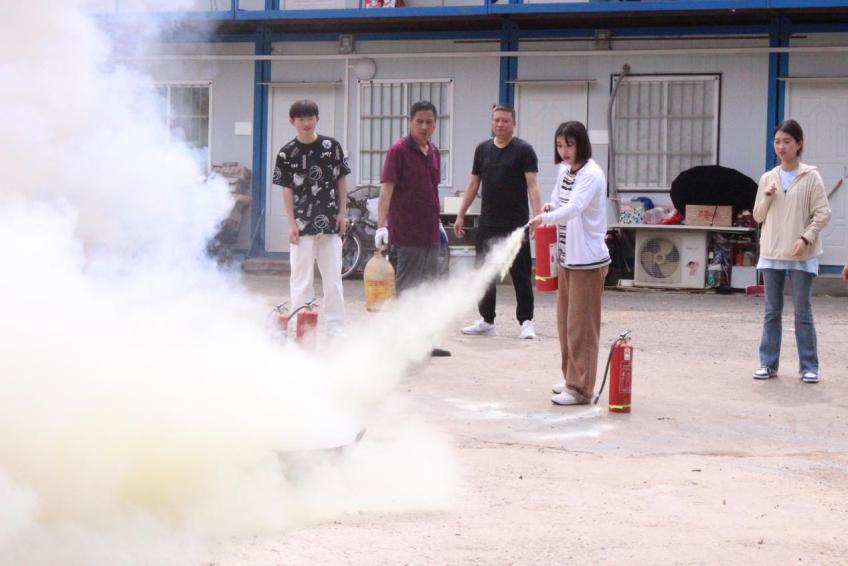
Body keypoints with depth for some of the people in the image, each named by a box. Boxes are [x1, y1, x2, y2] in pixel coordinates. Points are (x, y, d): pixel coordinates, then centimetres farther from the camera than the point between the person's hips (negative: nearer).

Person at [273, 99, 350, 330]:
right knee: (301, 279, 1)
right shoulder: (287, 153, -2)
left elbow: (341, 180, 7)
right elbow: (287, 190, -1)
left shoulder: (332, 146, 1)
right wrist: (291, 223, -5)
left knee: (333, 276, 6)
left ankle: (336, 326, 12)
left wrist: (342, 213, 2)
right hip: (302, 224, -1)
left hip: (329, 222, 1)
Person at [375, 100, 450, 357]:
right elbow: (386, 189, -17)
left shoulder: (433, 152, 12)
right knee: (406, 288, -5)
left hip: (430, 233, 8)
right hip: (407, 234, -8)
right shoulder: (399, 151, -9)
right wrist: (381, 225, -25)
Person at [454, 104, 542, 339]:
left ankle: (526, 322, 2)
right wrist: (461, 215, 12)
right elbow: (473, 184, 17)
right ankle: (486, 321, 17)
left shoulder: (523, 150, -3)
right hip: (487, 224, 5)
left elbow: (532, 186, -10)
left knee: (520, 275, -2)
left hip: (516, 225, -5)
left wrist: (537, 218, -21)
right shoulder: (483, 149, 12)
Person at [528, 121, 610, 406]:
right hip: (567, 257, 9)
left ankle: (580, 389, -1)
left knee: (581, 325, -6)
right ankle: (572, 379, 26)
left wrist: (545, 217, -43)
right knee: (565, 321, 15)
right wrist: (551, 207, 1)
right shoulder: (564, 170, 10)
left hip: (587, 259, -9)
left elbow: (574, 208, -30)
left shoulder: (591, 174, -15)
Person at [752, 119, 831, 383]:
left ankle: (809, 366, 6)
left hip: (801, 256, -4)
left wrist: (806, 238, -16)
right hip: (772, 254, 4)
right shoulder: (768, 178, 9)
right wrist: (766, 198, -5)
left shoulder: (811, 177, -2)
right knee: (772, 312, 8)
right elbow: (758, 217, 13)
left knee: (803, 313, 0)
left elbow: (822, 213, -5)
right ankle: (768, 363, 13)